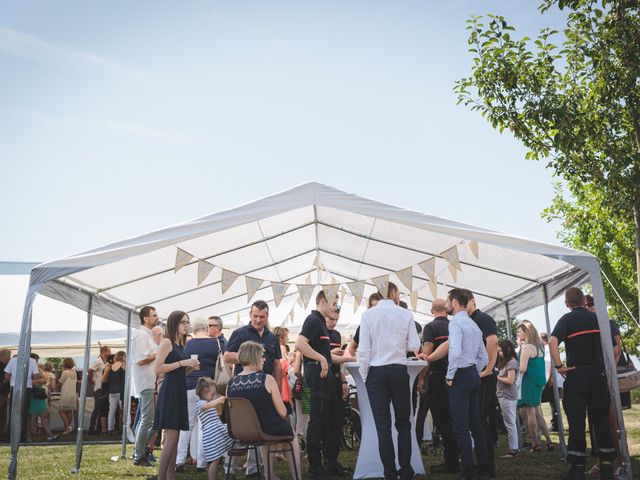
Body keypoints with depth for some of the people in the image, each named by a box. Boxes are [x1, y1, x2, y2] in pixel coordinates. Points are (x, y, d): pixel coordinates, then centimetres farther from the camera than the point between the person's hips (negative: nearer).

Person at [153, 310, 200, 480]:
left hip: (179, 392, 9)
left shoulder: (181, 345, 15)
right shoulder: (167, 342, -8)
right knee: (171, 438, -11)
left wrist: (191, 368, 5)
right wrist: (182, 363, -18)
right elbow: (157, 368, -18)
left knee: (174, 439, 8)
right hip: (169, 392, -9)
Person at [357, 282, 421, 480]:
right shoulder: (405, 314, -1)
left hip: (376, 371, -1)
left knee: (383, 424, 3)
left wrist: (364, 375, 5)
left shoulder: (368, 314, -3)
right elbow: (414, 346, 1)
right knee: (403, 422, 11)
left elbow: (363, 349, -5)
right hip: (399, 371, 1)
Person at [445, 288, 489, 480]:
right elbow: (484, 357, 18)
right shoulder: (474, 324, 16)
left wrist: (450, 376, -15)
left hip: (460, 376, -9)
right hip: (474, 375, 9)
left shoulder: (456, 322, -12)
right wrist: (474, 373, 18)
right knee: (476, 423, 13)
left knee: (460, 426, -5)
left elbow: (455, 352, -26)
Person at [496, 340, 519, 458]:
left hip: (508, 396, -9)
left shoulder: (512, 362, -11)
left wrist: (496, 377, -6)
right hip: (503, 395, 9)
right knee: (509, 423, 10)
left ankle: (513, 449, -3)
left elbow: (510, 381, -16)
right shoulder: (505, 361, 18)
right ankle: (513, 447, 14)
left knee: (510, 423, -6)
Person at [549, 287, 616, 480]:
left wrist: (559, 366, -14)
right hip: (599, 373, 3)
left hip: (577, 375, -3)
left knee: (576, 422, 0)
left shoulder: (567, 319, -2)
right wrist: (609, 366, 16)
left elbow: (553, 342, -20)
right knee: (601, 419, 7)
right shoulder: (598, 317, 10)